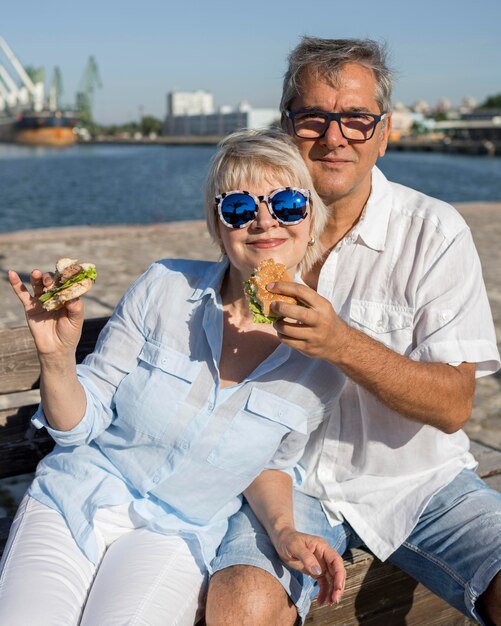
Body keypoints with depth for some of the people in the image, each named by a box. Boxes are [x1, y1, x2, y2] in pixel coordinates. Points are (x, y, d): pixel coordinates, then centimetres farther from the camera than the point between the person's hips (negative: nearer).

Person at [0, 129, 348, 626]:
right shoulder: (164, 289, -11)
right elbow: (79, 425, -4)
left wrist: (284, 530, -9)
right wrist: (57, 356, -22)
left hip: (176, 534, 1)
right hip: (75, 497, 0)